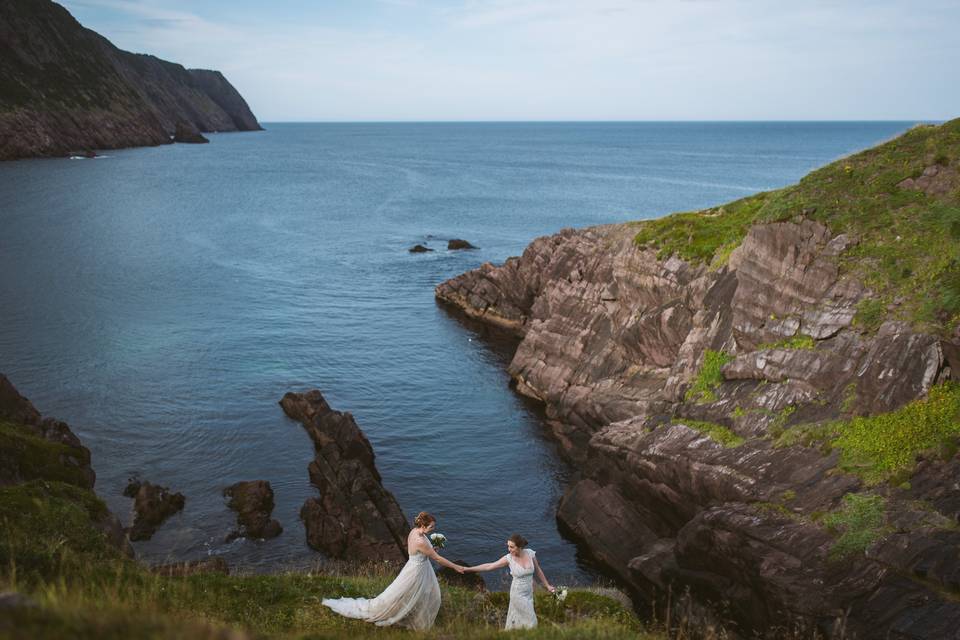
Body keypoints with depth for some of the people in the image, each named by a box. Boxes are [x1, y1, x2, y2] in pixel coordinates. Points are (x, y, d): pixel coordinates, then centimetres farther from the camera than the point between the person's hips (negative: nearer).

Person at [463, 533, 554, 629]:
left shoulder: (530, 553, -12)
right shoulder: (509, 558, -18)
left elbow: (538, 570, 3)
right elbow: (489, 566, -12)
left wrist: (547, 586, 10)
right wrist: (469, 569, -15)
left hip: (529, 593, 3)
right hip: (517, 594, -3)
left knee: (514, 621, 15)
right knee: (530, 622, -1)